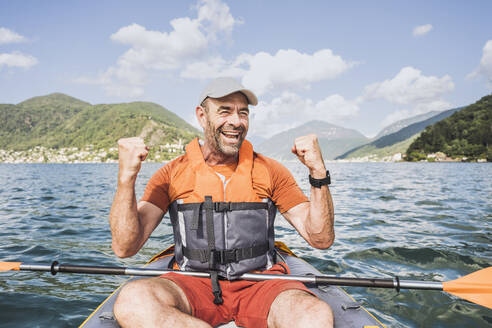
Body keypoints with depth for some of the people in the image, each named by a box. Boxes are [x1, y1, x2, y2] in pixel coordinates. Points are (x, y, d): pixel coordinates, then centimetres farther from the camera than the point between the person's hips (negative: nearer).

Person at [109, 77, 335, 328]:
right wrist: (126, 177, -18)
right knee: (132, 300, -30)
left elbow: (321, 239, -1)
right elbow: (125, 248, -6)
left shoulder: (270, 171, 3)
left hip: (259, 284, 0)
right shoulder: (171, 175, 1)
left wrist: (318, 173, -14)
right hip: (194, 286, 2)